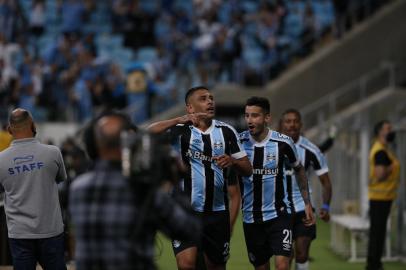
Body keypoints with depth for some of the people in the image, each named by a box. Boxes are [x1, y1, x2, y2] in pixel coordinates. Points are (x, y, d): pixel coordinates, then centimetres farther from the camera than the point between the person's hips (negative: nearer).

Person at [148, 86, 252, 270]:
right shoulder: (180, 130, -2)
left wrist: (232, 161, -13)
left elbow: (247, 169, 9)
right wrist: (179, 120, -27)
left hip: (217, 213, 3)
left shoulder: (226, 131, 7)